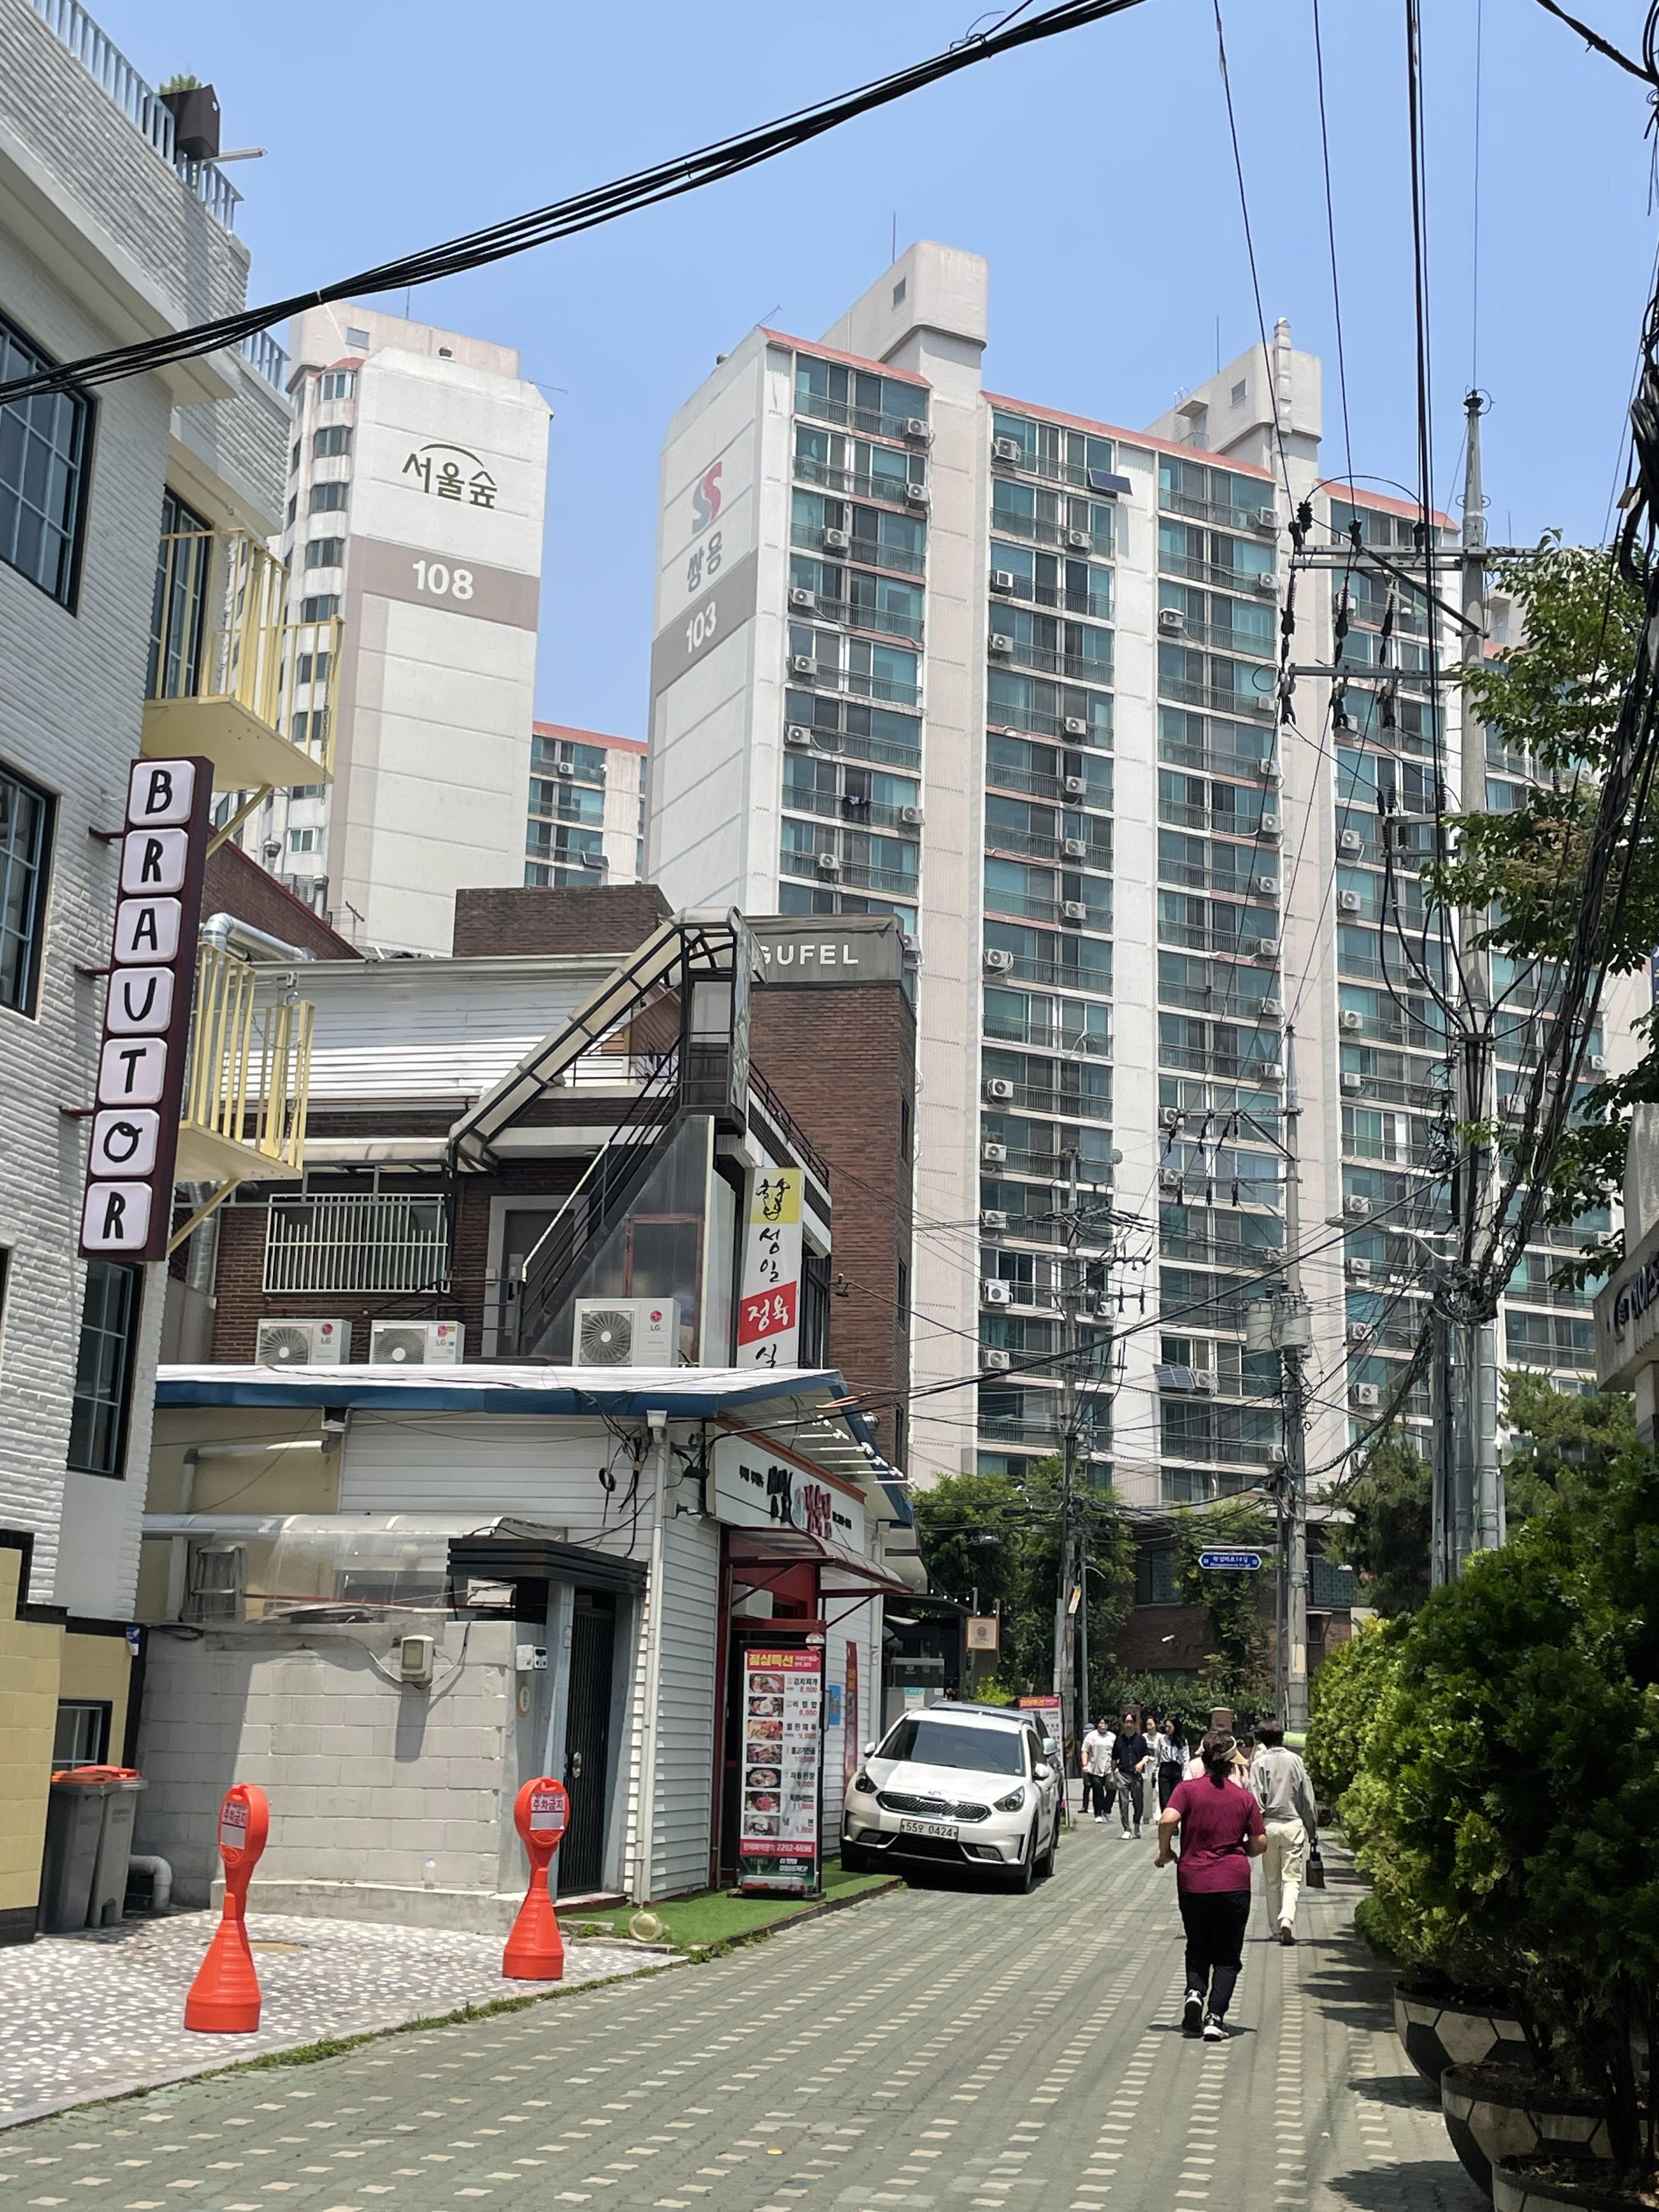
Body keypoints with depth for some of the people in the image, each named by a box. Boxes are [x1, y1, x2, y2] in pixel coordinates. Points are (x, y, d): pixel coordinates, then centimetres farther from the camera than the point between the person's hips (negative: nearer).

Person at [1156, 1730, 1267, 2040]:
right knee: (1227, 1957, 8)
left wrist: (1165, 1852, -1)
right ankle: (1215, 2017, -6)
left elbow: (1167, 1820, -18)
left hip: (1192, 1881, 0)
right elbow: (1259, 1844, 4)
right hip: (1234, 1883, 0)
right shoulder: (1245, 1798, 2)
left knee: (1197, 1948, 19)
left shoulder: (1188, 1790, -2)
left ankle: (1195, 1991, -6)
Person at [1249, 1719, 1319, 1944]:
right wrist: (1312, 1830, 13)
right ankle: (1287, 1920, -24)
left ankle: (1277, 1930, 14)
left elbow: (1256, 1801, -8)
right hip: (1294, 1824, 0)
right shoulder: (1295, 1761, 3)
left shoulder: (1259, 1764, -1)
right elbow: (1308, 1799, 6)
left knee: (1272, 1881, 11)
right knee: (1292, 1879, -1)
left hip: (1269, 1824, 0)